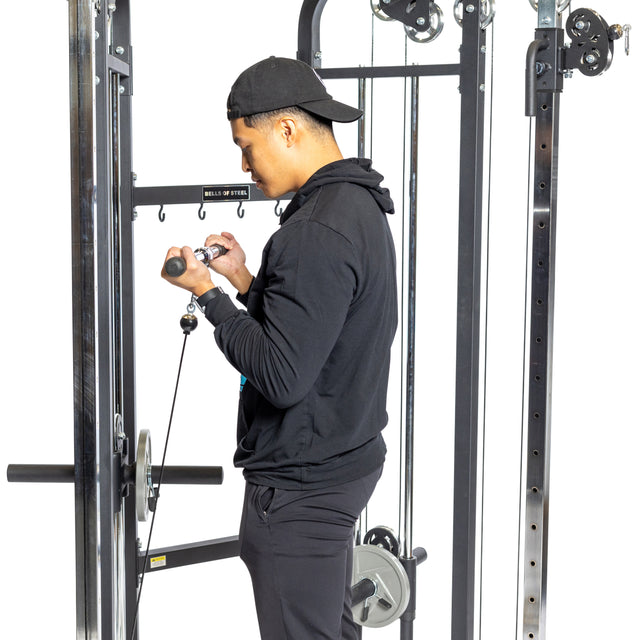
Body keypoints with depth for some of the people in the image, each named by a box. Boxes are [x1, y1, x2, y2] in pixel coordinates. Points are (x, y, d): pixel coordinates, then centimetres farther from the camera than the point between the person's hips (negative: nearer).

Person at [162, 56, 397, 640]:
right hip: (348, 460, 11)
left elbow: (281, 376, -26)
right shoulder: (360, 207, 10)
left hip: (300, 485, -11)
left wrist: (208, 294, -16)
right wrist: (244, 280, 9)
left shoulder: (318, 232, -24)